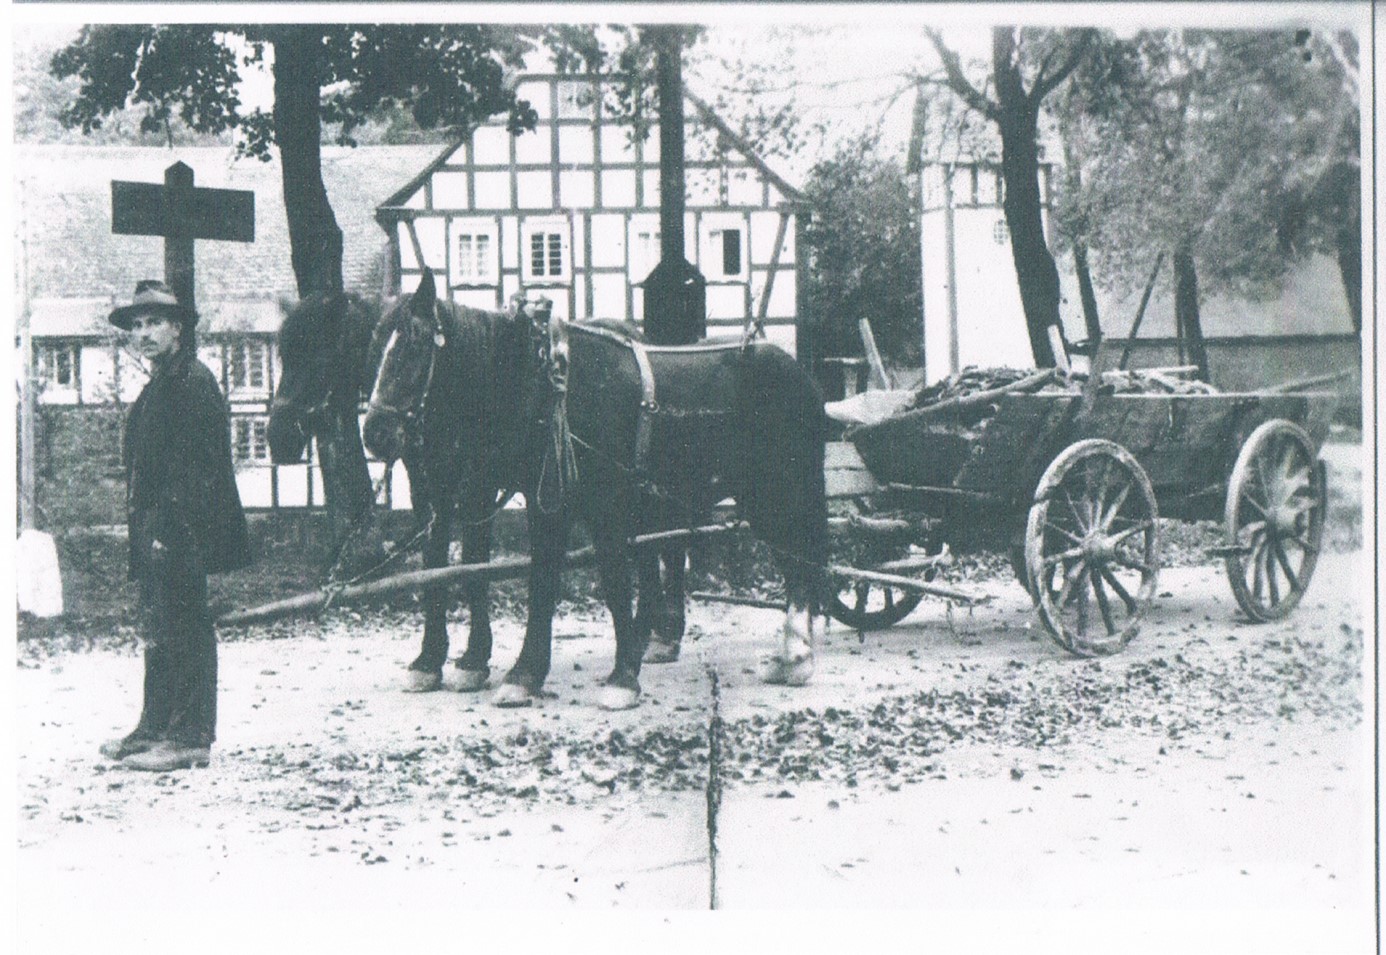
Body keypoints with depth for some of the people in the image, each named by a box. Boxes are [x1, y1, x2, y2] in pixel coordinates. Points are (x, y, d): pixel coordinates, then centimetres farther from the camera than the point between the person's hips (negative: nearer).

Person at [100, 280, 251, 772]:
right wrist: (144, 527, 15)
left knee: (183, 631, -7)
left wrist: (169, 529, -22)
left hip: (179, 532, -10)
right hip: (155, 531, 10)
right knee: (157, 631, 14)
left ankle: (191, 739, -3)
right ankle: (155, 729, 23)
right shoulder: (157, 387, 19)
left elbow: (197, 467, -19)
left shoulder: (192, 381, -11)